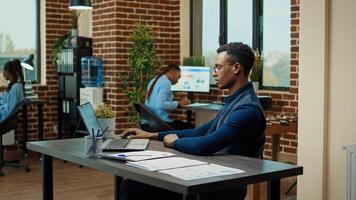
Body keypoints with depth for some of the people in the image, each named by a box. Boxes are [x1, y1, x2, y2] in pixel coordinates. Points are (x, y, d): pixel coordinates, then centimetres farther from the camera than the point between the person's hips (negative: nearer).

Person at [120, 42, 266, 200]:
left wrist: (175, 142, -7)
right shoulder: (234, 102, 13)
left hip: (223, 187, -9)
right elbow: (200, 133, 20)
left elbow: (203, 146, -29)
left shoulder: (248, 109, -21)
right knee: (130, 184, 0)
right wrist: (152, 135, 15)